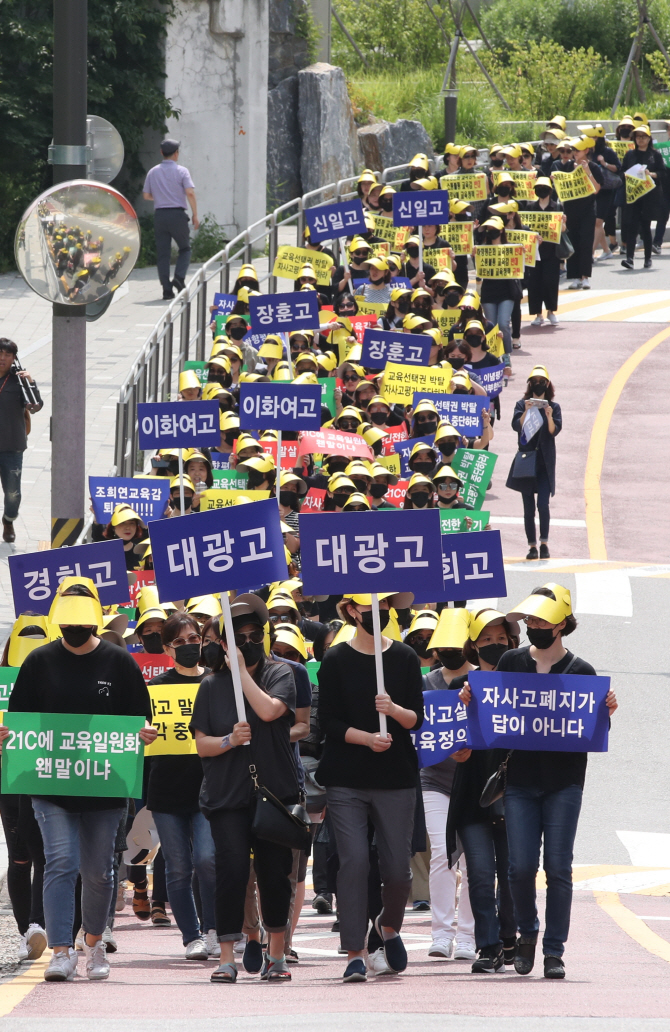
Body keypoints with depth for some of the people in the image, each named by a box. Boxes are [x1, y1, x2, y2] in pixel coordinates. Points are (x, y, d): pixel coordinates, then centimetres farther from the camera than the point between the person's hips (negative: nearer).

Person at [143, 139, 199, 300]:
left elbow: (146, 195, 11)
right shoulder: (181, 171, -3)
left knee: (162, 253, 5)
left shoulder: (153, 172, 8)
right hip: (177, 214, -3)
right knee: (185, 248, 13)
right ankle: (179, 277, -10)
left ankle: (167, 289, 0)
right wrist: (195, 215, -6)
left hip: (159, 214, 3)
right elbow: (190, 193, -12)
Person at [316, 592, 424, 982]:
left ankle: (390, 926, 31)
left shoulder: (405, 658, 6)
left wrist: (395, 711, -19)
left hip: (397, 777, 2)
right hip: (347, 780, -2)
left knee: (398, 866, 0)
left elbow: (418, 718, 2)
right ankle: (355, 953, -7)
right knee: (354, 860, -11)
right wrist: (367, 738, -18)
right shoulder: (336, 660, 1)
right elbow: (329, 722, -3)